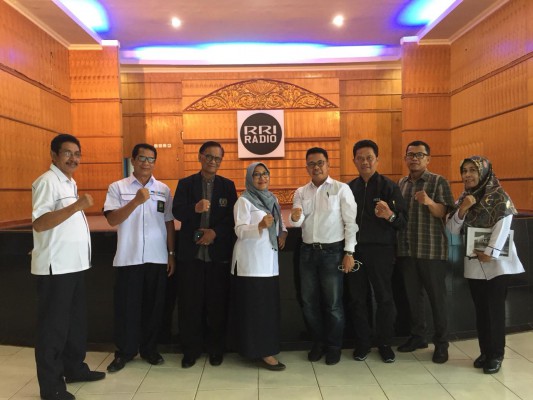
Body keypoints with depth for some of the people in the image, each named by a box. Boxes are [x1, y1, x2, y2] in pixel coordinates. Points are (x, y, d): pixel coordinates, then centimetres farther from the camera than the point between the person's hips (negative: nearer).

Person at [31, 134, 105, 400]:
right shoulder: (47, 181, -14)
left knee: (76, 320, 18)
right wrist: (77, 205, -31)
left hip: (74, 264, 9)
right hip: (55, 266, -9)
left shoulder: (70, 182, 14)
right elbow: (39, 223, -24)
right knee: (53, 325, 1)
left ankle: (74, 368, 32)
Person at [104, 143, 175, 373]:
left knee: (153, 305, 11)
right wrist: (136, 201, -22)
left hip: (157, 258, 2)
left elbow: (169, 223, 9)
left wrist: (171, 254, 7)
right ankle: (124, 352, 23)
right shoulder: (117, 188, 0)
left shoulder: (164, 190, 7)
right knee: (126, 306, 7)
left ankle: (149, 349, 27)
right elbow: (112, 220, -10)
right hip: (127, 258, -2)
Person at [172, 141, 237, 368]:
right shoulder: (185, 184, 5)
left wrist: (215, 232, -15)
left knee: (217, 303, 7)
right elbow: (177, 212, -8)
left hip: (219, 253, 0)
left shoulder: (228, 185, 7)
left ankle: (216, 349, 23)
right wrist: (195, 208, -28)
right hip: (191, 252, 0)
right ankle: (191, 350, 21)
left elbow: (233, 217, -1)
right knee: (190, 304, 6)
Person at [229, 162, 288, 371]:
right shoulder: (244, 201, -7)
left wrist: (282, 232, 1)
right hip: (251, 261, -7)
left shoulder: (272, 199, 13)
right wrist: (260, 226, -32)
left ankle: (266, 348, 22)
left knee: (269, 305, 10)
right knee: (255, 306, -4)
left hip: (269, 260, 7)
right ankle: (263, 352, 2)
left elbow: (279, 222, 23)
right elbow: (240, 231, -15)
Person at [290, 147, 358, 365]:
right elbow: (298, 222, -2)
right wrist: (295, 218, -26)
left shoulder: (341, 189, -4)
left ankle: (334, 347, 23)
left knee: (333, 303, 5)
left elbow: (350, 222, -7)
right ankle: (318, 343, 30)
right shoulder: (301, 192, 8)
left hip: (333, 251, -4)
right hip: (308, 252, 4)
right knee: (309, 302, 11)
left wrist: (349, 252, -12)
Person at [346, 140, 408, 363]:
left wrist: (390, 215, -28)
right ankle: (362, 342, 23)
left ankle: (385, 343, 22)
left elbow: (403, 221, -7)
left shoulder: (389, 186, -3)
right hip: (354, 250, 3)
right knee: (356, 298, 8)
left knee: (384, 298, 5)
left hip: (380, 250, -3)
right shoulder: (349, 188, 7)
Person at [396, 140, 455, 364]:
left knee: (436, 297, 3)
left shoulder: (439, 182, -4)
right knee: (412, 295, 12)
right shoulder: (401, 183, 12)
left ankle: (441, 343, 15)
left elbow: (445, 213, -13)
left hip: (432, 250, -5)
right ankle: (417, 336, 26)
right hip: (407, 250, 5)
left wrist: (429, 202, -30)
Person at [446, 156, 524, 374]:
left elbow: (503, 225, -15)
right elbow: (452, 230, 4)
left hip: (497, 262, -5)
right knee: (480, 309, 9)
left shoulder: (499, 196, -6)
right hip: (474, 263, 5)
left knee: (495, 309, -3)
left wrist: (491, 252, -21)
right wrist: (462, 210, -12)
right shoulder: (463, 198, 10)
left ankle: (496, 355, 9)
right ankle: (485, 352, 19)